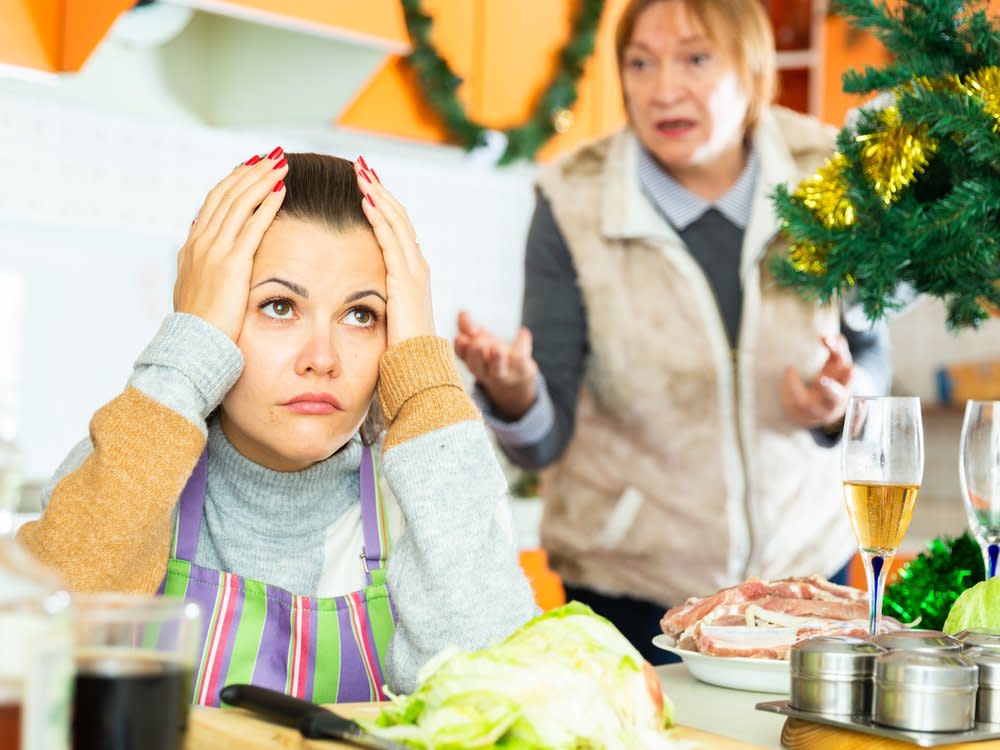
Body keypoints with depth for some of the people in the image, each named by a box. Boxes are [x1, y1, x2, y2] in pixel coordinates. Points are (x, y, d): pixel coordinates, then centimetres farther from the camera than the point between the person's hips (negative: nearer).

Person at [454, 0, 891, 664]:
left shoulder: (823, 179, -10)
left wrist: (845, 399, -18)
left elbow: (868, 350, 4)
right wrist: (514, 393, -38)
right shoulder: (574, 203, -14)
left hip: (804, 557, 2)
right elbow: (545, 440, -15)